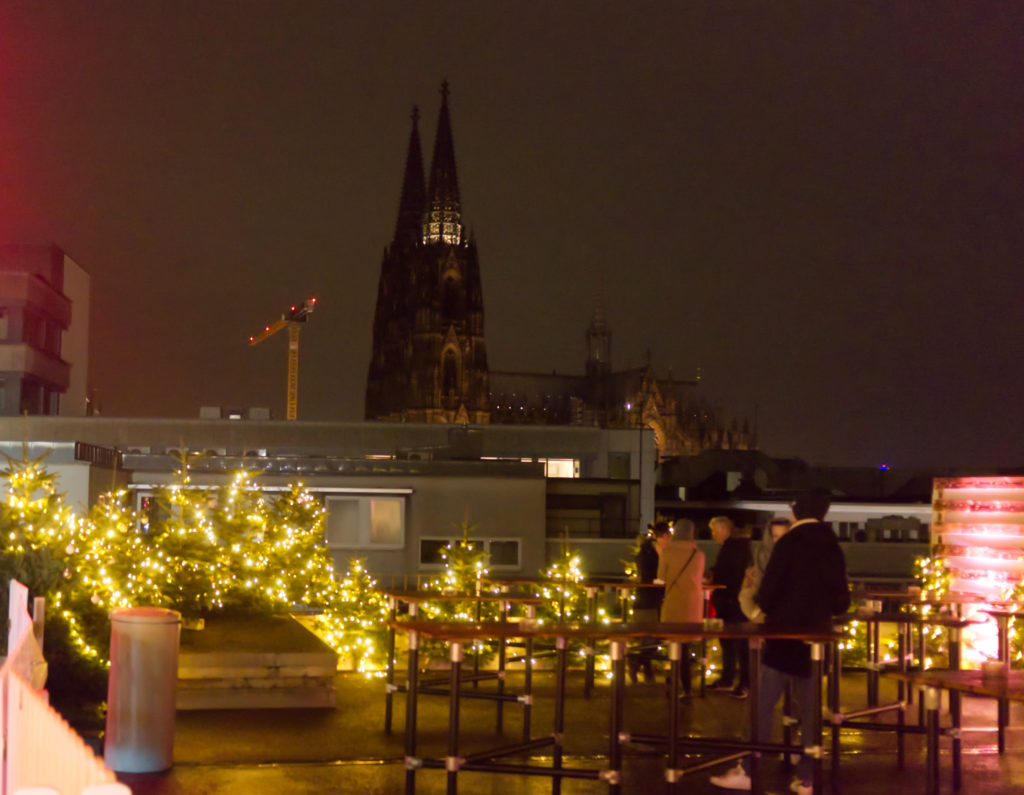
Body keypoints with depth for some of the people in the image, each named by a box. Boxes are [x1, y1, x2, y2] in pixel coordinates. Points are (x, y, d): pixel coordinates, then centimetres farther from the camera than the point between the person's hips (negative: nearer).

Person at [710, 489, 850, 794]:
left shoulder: (788, 544, -8)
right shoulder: (833, 549, 5)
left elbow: (768, 593, -12)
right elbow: (842, 602, 7)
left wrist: (766, 607, 9)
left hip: (785, 636, -4)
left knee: (763, 705, -1)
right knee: (810, 710, 9)